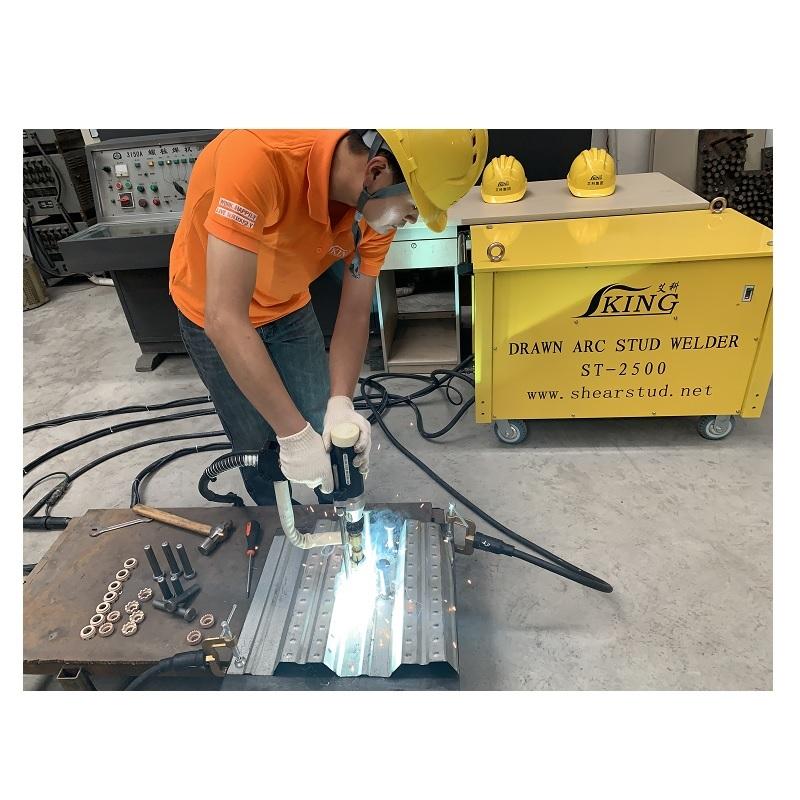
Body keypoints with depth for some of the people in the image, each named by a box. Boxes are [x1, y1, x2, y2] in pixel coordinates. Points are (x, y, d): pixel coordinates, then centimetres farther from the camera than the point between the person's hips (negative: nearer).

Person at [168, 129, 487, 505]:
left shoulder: (379, 205, -21)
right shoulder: (259, 153, -40)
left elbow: (354, 314, -13)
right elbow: (224, 319, -42)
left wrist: (341, 402, -30)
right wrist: (295, 435, -40)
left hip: (289, 306, 4)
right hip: (213, 310, -3)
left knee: (327, 433, 6)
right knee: (257, 442, 6)